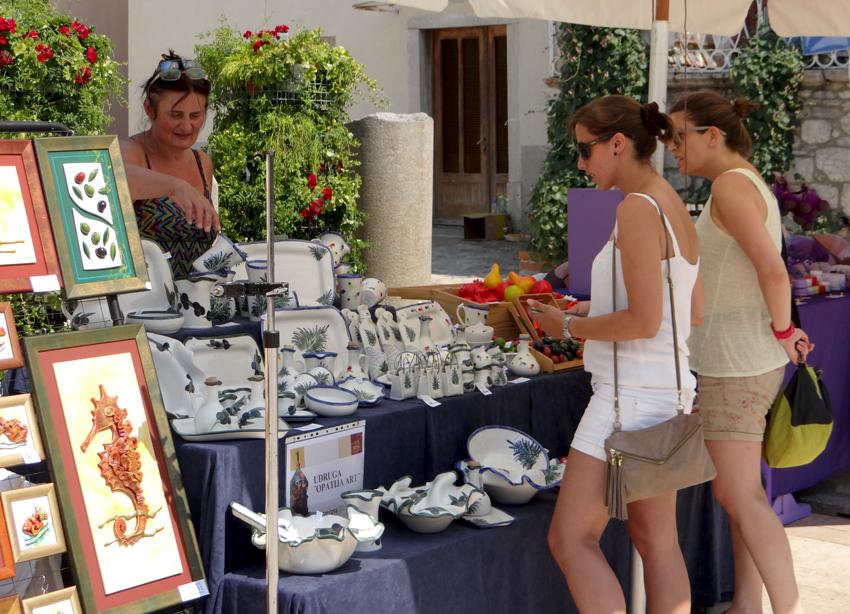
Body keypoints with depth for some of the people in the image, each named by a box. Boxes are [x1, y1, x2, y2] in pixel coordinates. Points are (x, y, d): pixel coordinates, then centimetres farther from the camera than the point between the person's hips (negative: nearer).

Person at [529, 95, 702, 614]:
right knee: (657, 541, 16)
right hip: (668, 391, 10)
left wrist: (569, 326, -9)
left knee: (571, 539, -6)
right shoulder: (674, 205, 12)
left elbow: (644, 321, -22)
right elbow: (694, 312, 18)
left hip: (632, 393, -10)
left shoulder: (637, 208, -16)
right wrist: (597, 309, 14)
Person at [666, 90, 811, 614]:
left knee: (739, 496, -7)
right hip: (741, 360, 10)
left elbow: (773, 272, -24)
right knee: (742, 492, 14)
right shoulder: (751, 183, 14)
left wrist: (782, 331, -11)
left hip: (735, 363, -10)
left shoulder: (731, 185, -16)